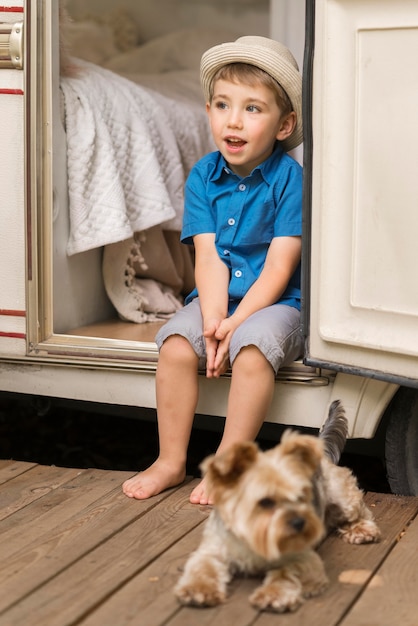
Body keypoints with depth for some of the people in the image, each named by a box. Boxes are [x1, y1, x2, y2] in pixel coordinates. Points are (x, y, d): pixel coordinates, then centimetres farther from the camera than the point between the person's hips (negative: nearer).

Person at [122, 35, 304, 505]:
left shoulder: (290, 179, -11)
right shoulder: (203, 177, 2)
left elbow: (279, 267, -15)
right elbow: (208, 257, -4)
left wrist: (234, 324, -22)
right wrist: (212, 321, -19)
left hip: (275, 303, -4)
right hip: (216, 300, 4)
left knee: (252, 347, -32)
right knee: (176, 345, -21)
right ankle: (171, 461, -7)